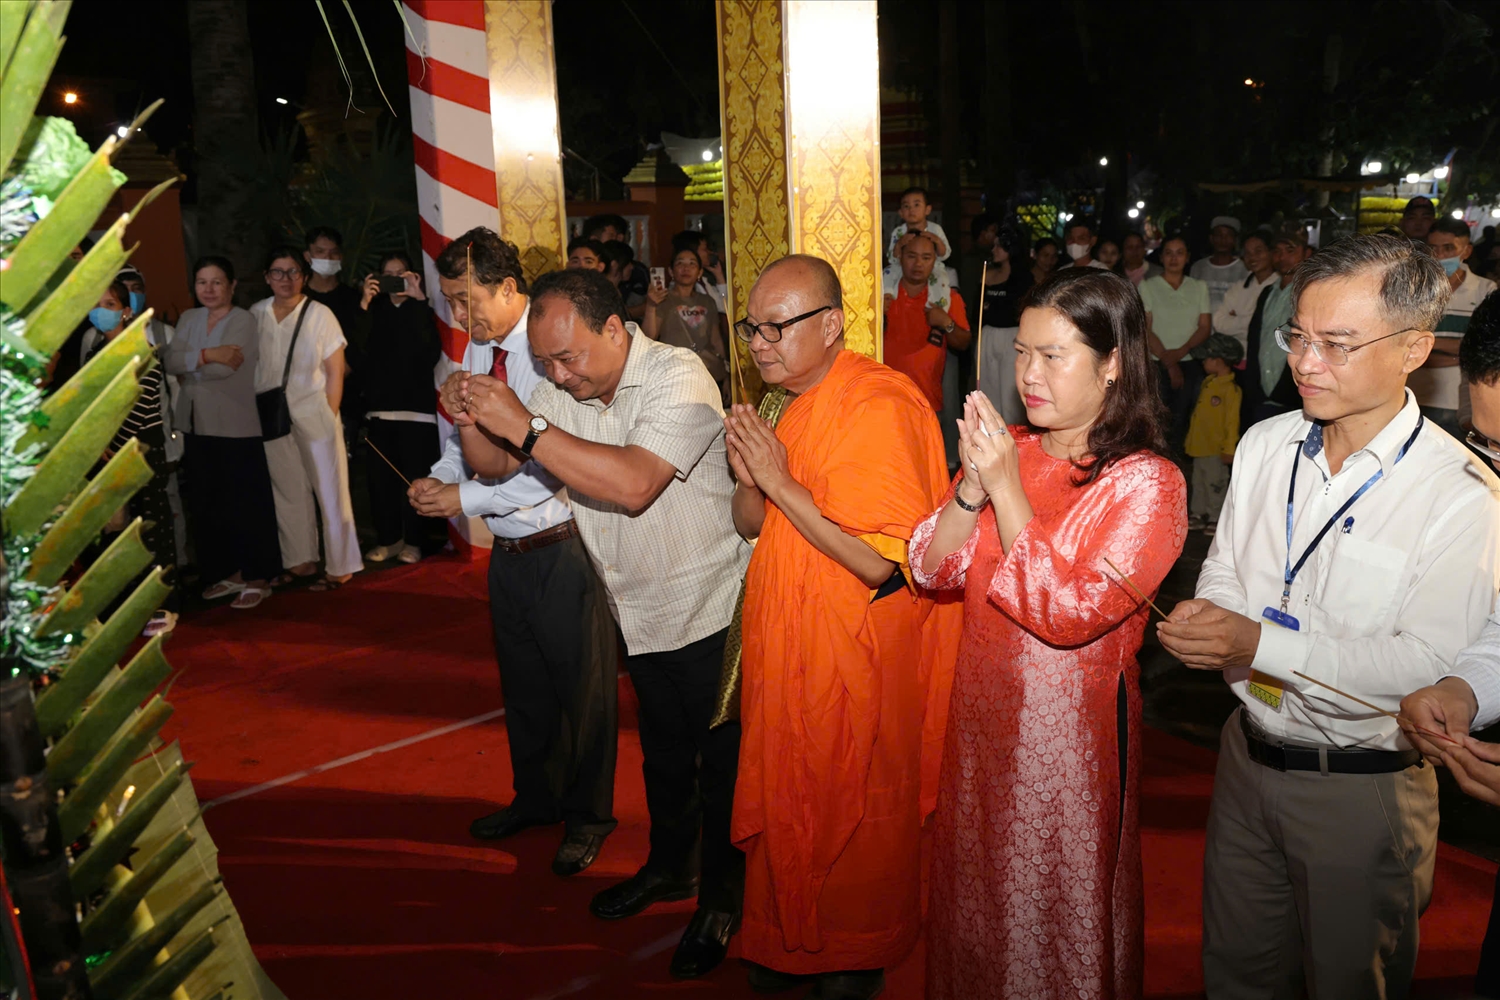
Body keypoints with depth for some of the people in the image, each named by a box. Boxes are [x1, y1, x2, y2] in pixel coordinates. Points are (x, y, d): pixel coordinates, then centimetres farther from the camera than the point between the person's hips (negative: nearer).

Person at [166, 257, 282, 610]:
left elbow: (224, 368, -19)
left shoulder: (243, 320, -7)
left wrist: (188, 369, -4)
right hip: (196, 425, 6)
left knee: (246, 504, -1)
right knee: (206, 504, 11)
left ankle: (257, 578, 9)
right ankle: (227, 573, 23)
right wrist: (207, 355, -17)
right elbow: (170, 361, -3)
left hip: (236, 427, -6)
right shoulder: (188, 318, 12)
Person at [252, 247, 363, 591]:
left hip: (313, 415, -3)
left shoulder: (319, 314, -5)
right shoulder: (256, 314, 4)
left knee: (329, 490, 0)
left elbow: (335, 372, -4)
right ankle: (301, 560, 22)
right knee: (288, 492, 10)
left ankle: (340, 566, 7)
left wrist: (330, 417, -7)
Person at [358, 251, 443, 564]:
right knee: (380, 476, 1)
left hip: (416, 407, -3)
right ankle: (387, 539, 12)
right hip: (379, 406, 3)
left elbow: (432, 350, -16)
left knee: (415, 477, -5)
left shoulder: (421, 309, 5)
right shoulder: (376, 308, 13)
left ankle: (413, 541, 5)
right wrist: (364, 304, -9)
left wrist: (419, 300, -18)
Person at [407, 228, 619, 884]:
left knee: (582, 684, 7)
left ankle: (588, 813, 27)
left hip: (561, 548, -8)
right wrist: (442, 478, -5)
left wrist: (467, 498, -20)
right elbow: (465, 436, 16)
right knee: (523, 680, 22)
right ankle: (536, 797, 42)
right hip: (508, 548, 8)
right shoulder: (476, 349, 6)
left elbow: (555, 467, -24)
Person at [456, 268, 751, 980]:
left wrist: (525, 426, -36)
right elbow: (494, 465, 5)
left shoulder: (678, 378, -24)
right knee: (662, 754, 23)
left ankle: (720, 899, 27)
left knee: (719, 765, 8)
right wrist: (474, 421, -17)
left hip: (707, 613, -6)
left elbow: (633, 484, -37)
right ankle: (670, 868, 44)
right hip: (640, 616, 7)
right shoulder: (562, 388, 0)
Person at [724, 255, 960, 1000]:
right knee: (788, 806, 19)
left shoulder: (878, 409, -21)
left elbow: (881, 561, -27)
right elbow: (752, 525, 11)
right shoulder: (795, 403, 7)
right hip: (789, 648, 8)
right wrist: (749, 479, -11)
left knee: (851, 820, 11)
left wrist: (783, 483, -24)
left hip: (857, 664, -8)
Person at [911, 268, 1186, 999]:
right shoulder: (1009, 448, 2)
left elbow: (1069, 614, -23)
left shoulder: (1146, 483, -14)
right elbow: (931, 568, -1)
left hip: (1068, 728, -5)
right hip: (980, 716, 6)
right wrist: (972, 485, -18)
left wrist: (1006, 488, -24)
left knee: (1054, 914, 13)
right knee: (974, 902, 22)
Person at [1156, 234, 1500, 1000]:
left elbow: (1427, 664, -23)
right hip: (1247, 755, 5)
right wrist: (1206, 621, -17)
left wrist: (1261, 642, -28)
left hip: (1362, 789, -4)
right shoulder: (1265, 446, 0)